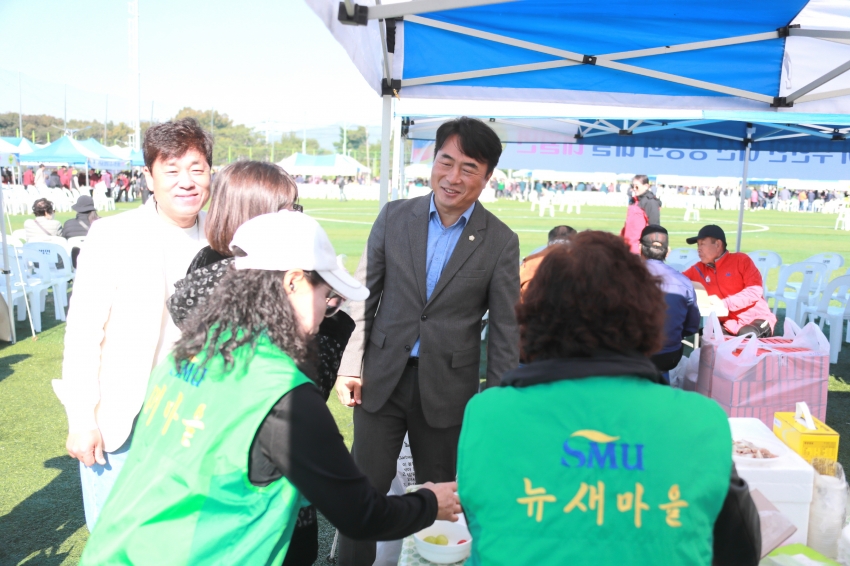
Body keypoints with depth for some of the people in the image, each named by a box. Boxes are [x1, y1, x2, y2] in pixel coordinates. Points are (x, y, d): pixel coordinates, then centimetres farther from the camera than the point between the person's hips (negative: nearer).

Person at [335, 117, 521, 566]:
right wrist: (349, 366, -1)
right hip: (383, 377, 1)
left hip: (448, 389, -1)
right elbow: (364, 295, 3)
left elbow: (505, 329, -1)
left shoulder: (500, 242, -4)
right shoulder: (394, 217, 0)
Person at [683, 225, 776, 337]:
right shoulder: (699, 269, 12)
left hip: (756, 319, -3)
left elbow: (755, 290, -10)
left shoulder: (741, 260, 1)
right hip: (728, 325, 3)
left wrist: (725, 303, -21)